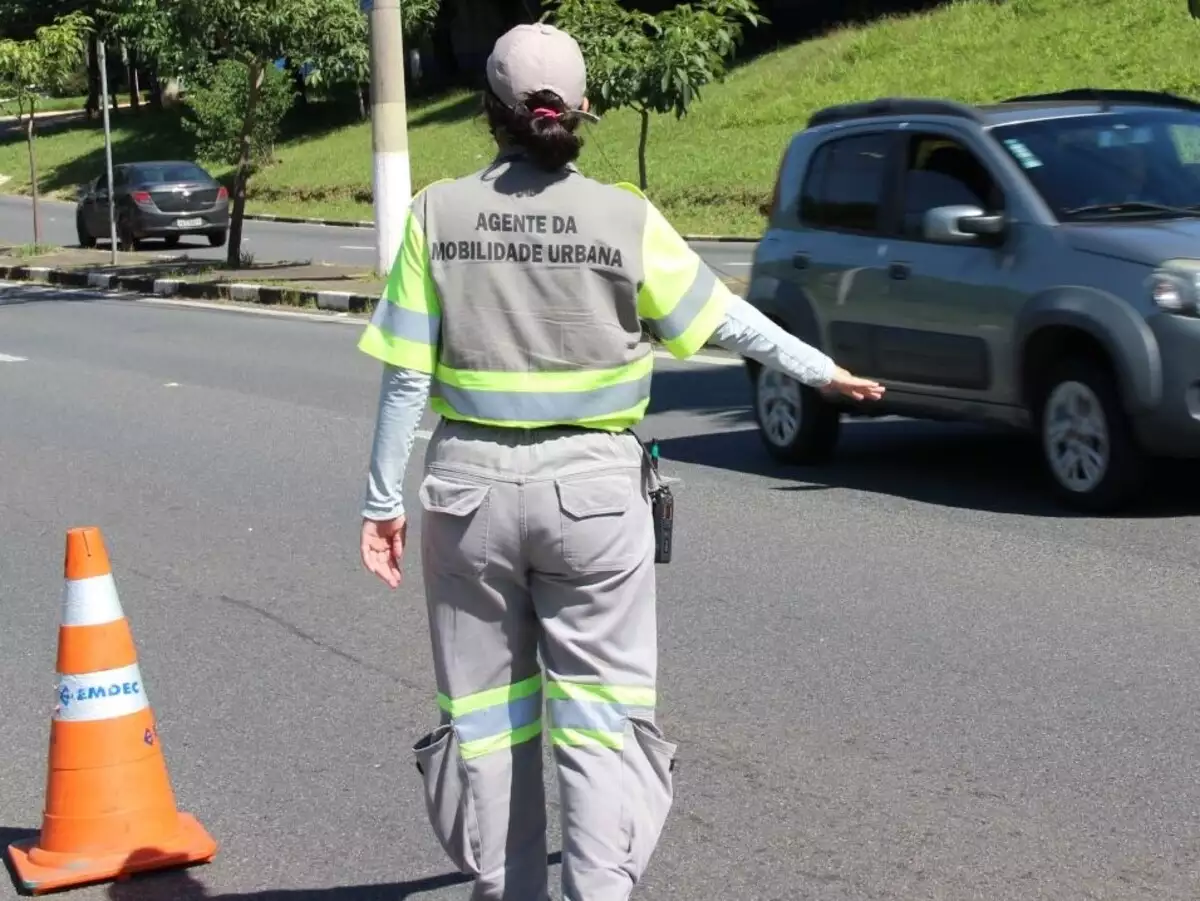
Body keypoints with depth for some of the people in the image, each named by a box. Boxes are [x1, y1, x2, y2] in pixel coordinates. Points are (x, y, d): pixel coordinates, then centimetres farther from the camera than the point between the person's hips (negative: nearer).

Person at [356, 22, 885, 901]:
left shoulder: (439, 212, -3)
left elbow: (407, 375, -4)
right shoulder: (625, 217, -5)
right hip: (592, 486, -1)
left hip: (470, 482, 1)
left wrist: (385, 500, 4)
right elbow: (723, 320, 5)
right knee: (600, 704, 5)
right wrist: (821, 368, 20)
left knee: (485, 706, 14)